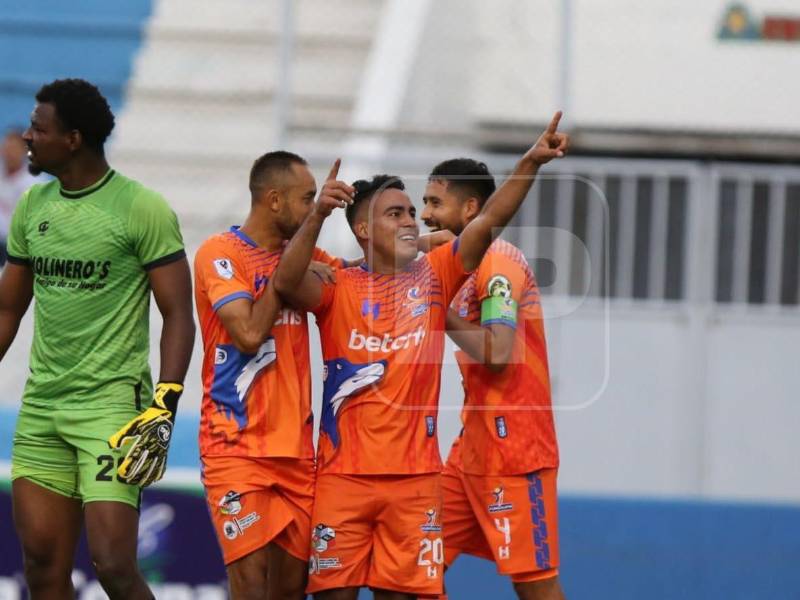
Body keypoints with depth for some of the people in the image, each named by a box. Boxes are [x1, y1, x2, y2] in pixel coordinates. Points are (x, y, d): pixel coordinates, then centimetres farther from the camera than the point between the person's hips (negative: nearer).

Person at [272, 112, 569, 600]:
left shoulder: (433, 277, 6)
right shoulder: (338, 288, 0)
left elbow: (490, 222, -4)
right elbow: (286, 282, -20)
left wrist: (531, 164, -17)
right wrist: (318, 215, -32)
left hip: (415, 474, 2)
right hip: (344, 474, -2)